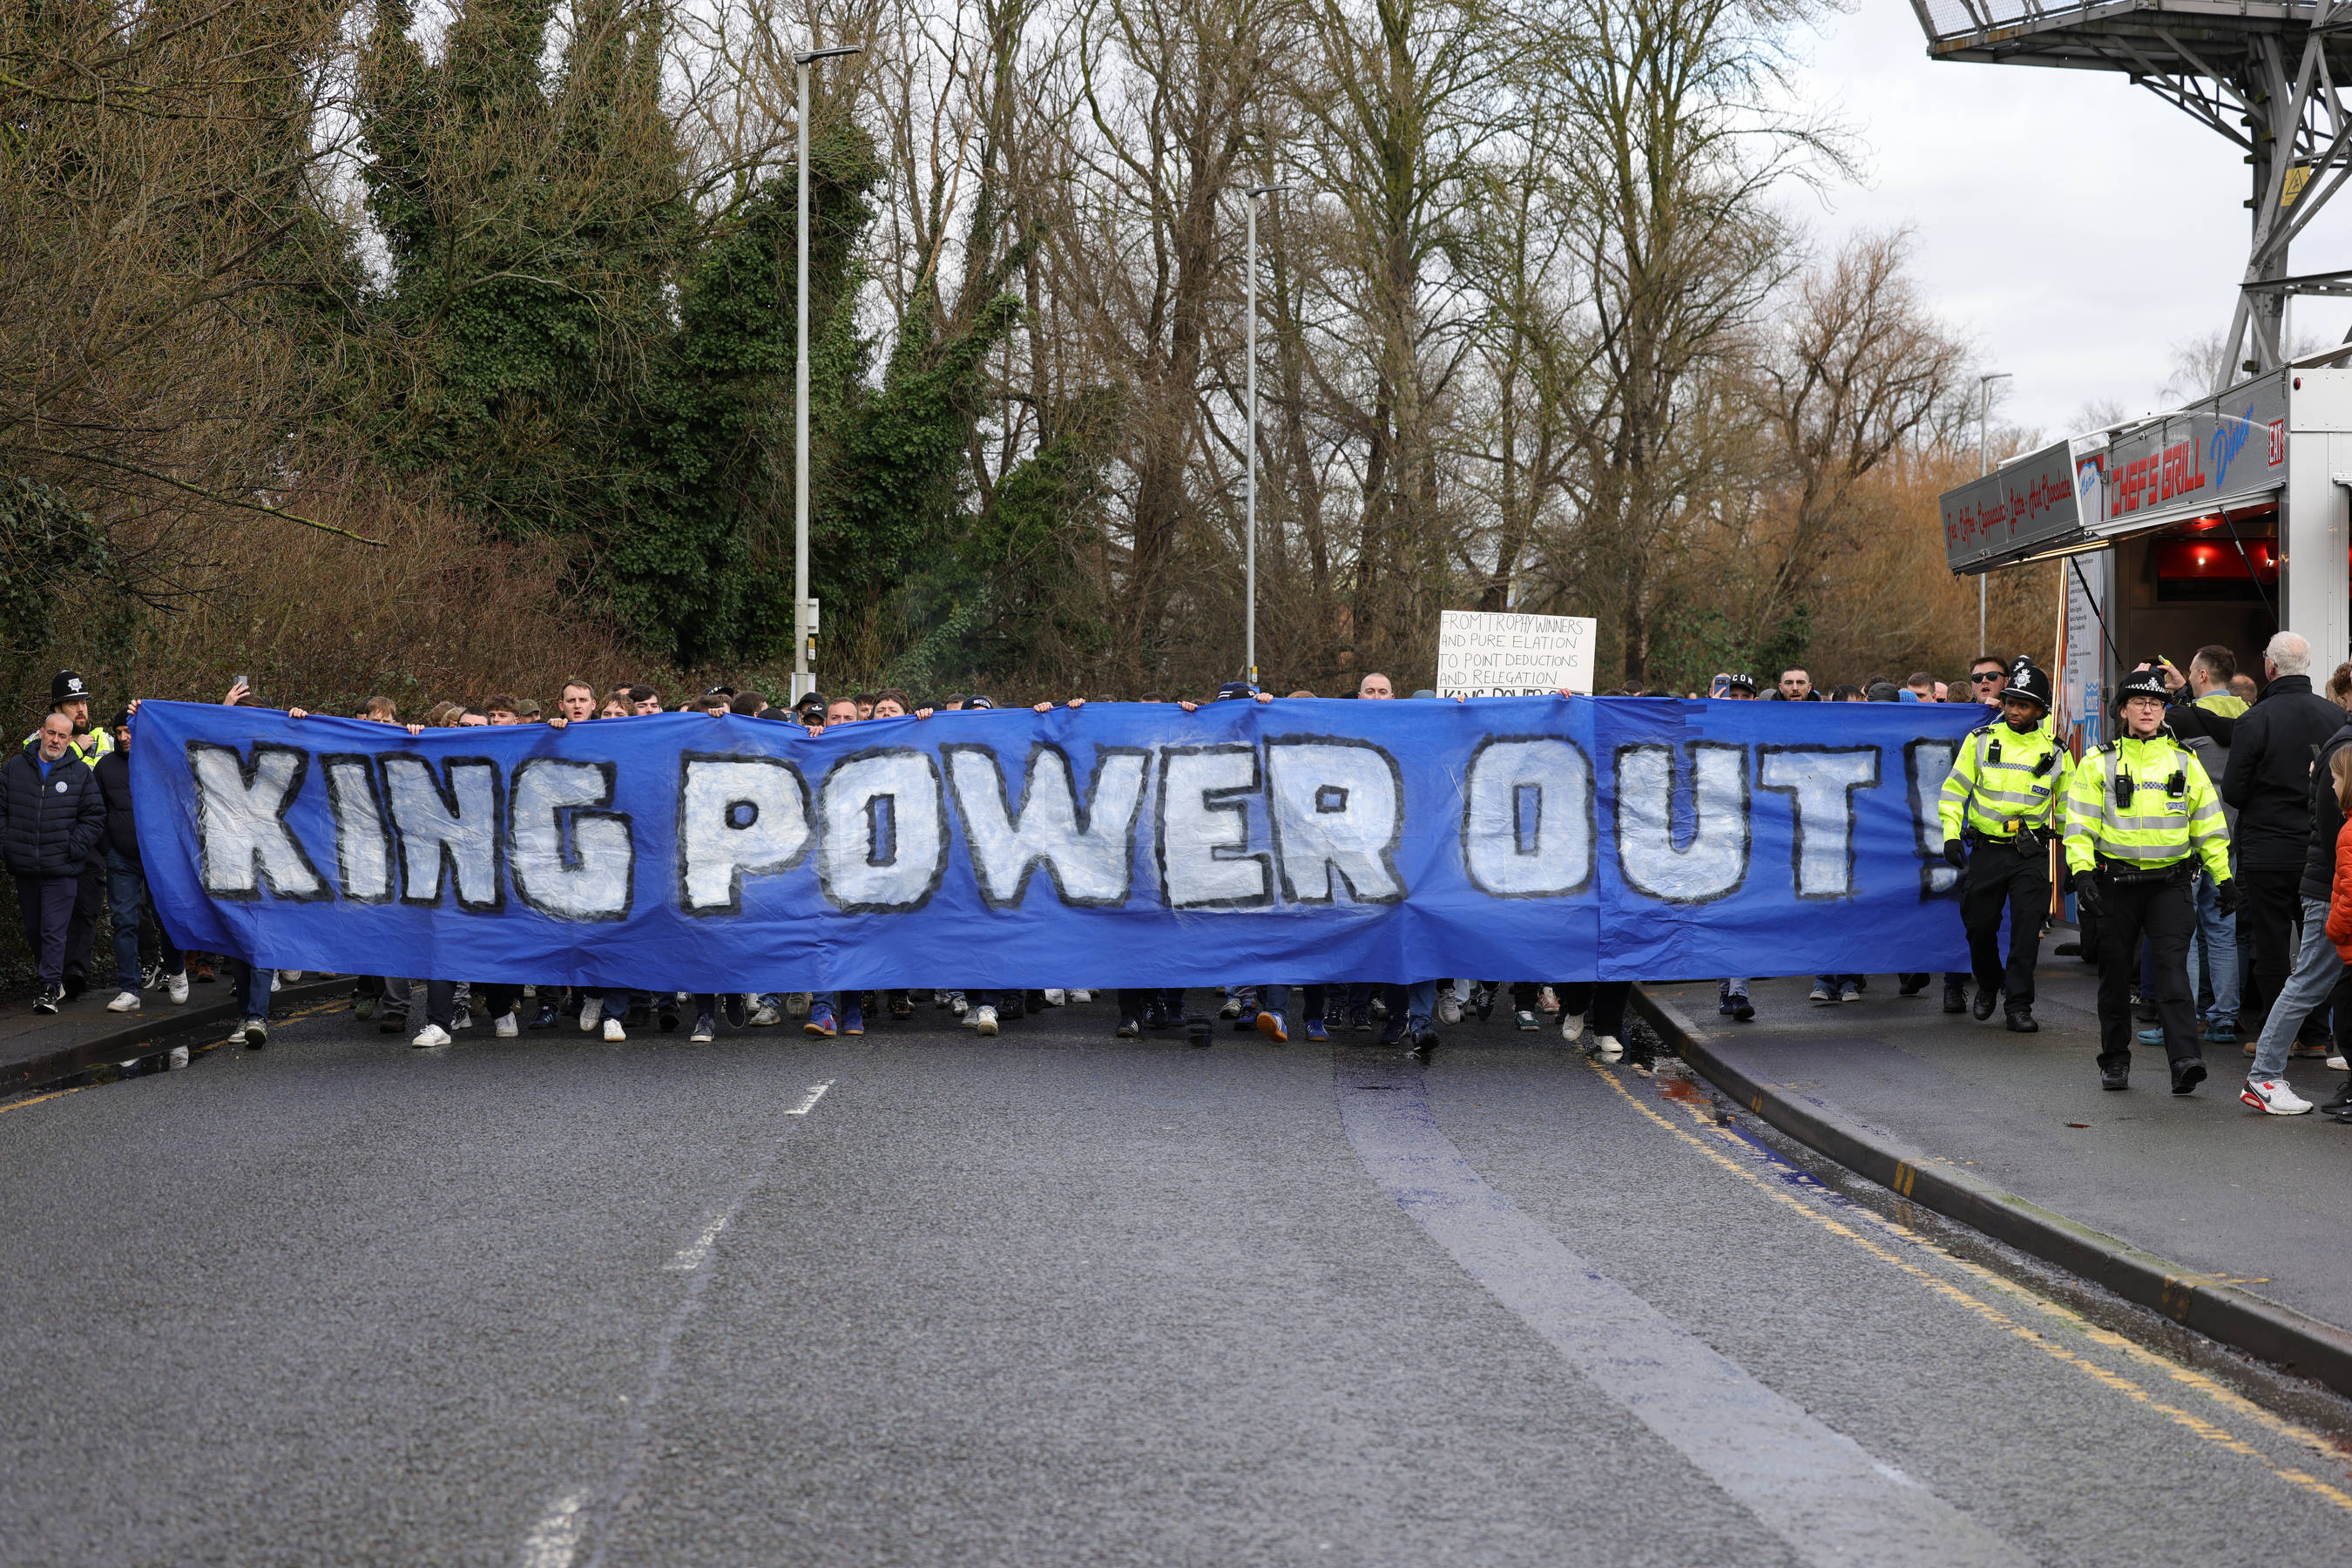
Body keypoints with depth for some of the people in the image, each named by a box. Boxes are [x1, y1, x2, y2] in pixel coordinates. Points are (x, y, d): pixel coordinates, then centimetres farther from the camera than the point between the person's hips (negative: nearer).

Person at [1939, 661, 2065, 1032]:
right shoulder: (1980, 740, 2)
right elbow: (1954, 789, 5)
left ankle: (2018, 1004, -1)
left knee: (2027, 928, -9)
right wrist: (1951, 834, -7)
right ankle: (1988, 984, 33)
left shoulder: (2053, 751, 4)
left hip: (2031, 853, -1)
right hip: (1986, 848, 1)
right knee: (1979, 925, 5)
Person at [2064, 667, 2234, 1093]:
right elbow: (2080, 821, -2)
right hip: (2116, 881, 0)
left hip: (2170, 882, 0)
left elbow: (2207, 822, 12)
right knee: (2116, 973, 8)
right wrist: (2081, 870, -14)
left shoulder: (2184, 761, 8)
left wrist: (2224, 876, 9)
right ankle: (2115, 1061, 20)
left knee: (2173, 967, -12)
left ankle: (2184, 1059, -19)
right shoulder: (2099, 762, 3)